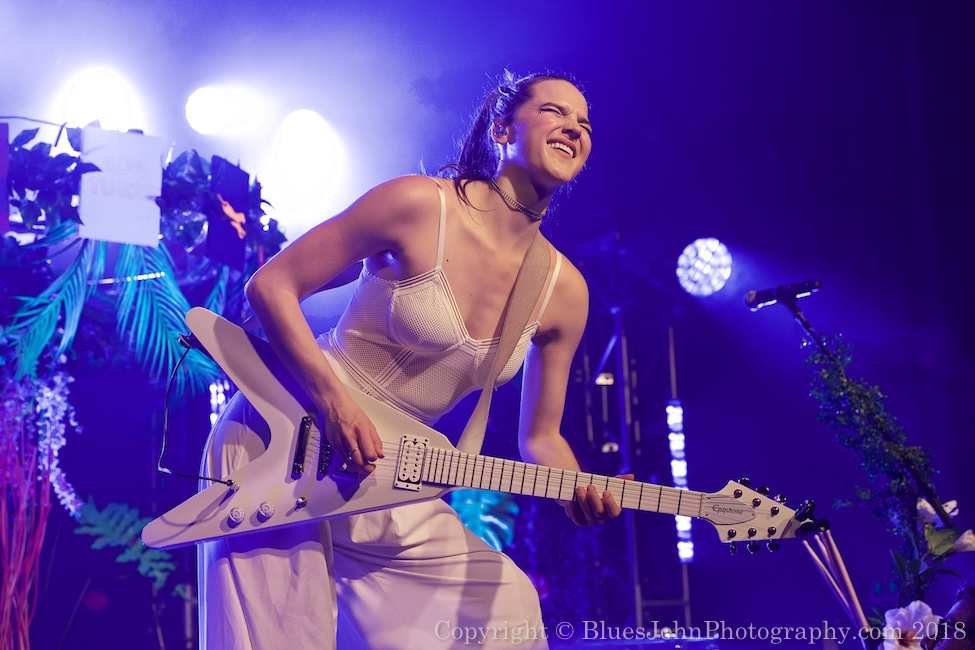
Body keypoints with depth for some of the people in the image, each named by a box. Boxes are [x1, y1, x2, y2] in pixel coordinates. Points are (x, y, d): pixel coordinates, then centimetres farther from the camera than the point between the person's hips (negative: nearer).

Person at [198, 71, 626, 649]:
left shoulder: (564, 292, 1)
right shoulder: (420, 205, -15)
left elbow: (540, 436, 9)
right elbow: (272, 284, -13)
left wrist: (580, 491, -13)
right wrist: (335, 401, -22)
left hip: (386, 479, 6)